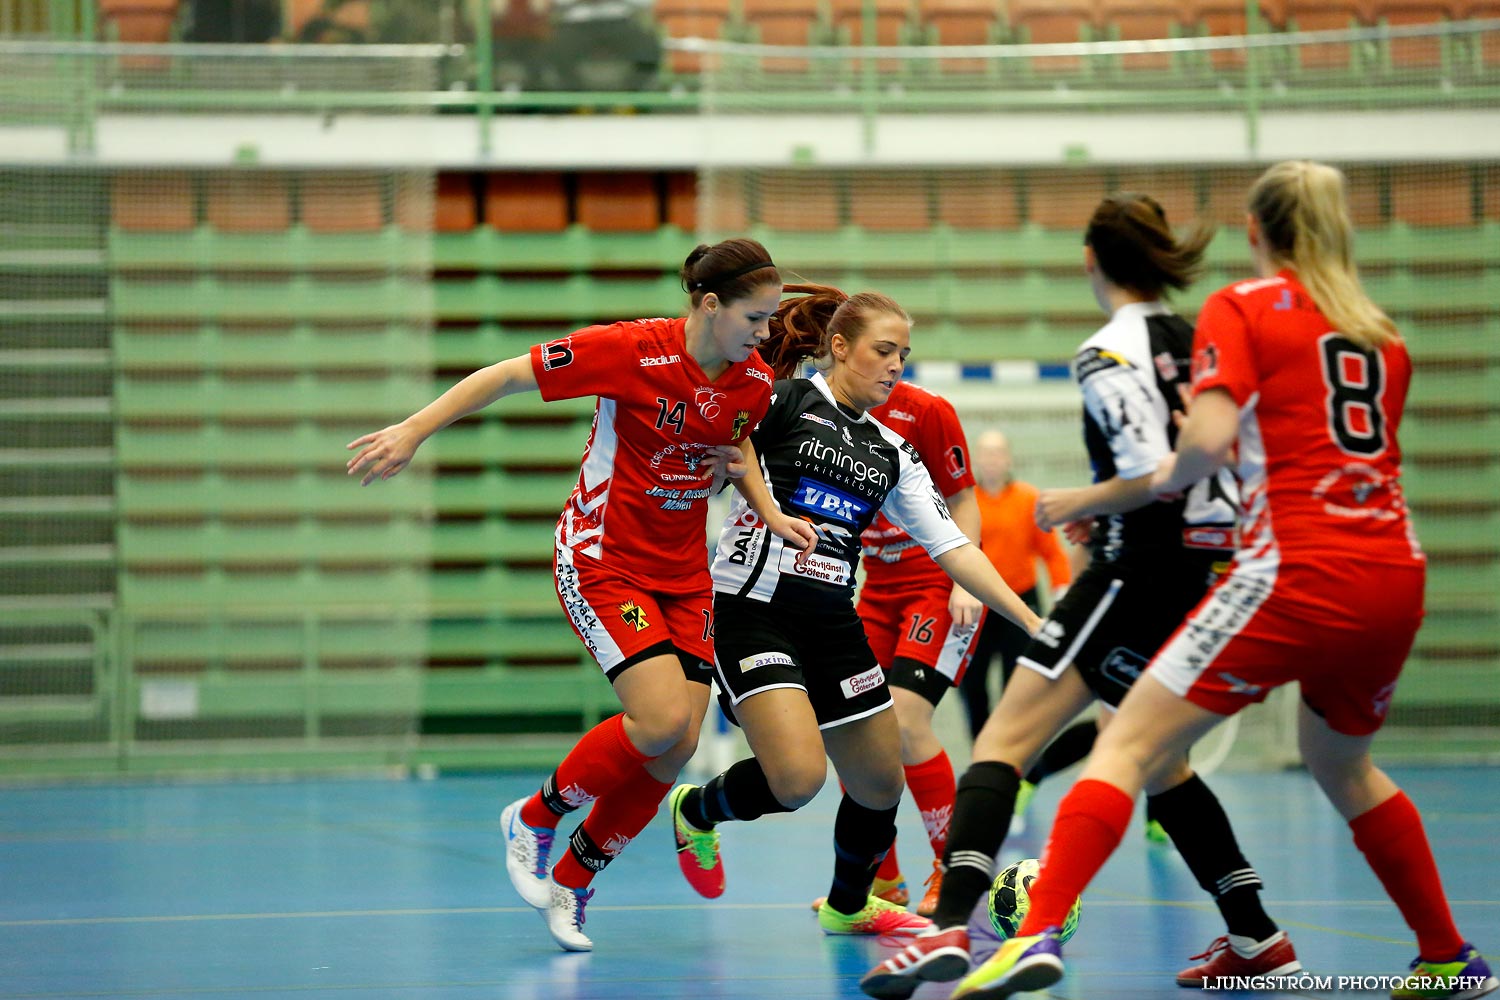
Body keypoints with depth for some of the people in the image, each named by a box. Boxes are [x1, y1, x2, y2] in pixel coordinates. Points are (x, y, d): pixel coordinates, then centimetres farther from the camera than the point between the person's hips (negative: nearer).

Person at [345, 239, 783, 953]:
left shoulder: (756, 382, -3)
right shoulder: (631, 351, -20)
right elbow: (504, 377, -14)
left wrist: (742, 462, -4)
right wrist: (413, 431, -16)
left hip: (684, 573, 6)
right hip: (602, 563, -6)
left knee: (676, 748, -4)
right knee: (662, 720, -21)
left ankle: (572, 881, 17)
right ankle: (534, 819, 5)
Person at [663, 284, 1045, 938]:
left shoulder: (891, 453, 13)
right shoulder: (781, 400, -3)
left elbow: (953, 548, 9)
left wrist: (1030, 621, 0)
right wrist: (771, 510, -7)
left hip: (833, 625, 7)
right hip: (752, 609, -7)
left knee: (881, 788, 10)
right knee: (798, 779, -23)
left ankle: (849, 906, 39)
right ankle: (696, 811, 9)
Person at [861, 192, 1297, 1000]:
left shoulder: (1109, 354, -12)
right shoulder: (1198, 342, 11)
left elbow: (1153, 476, -22)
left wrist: (1072, 504, -5)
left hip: (1140, 571, -8)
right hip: (1200, 571, 9)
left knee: (1004, 740, -12)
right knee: (1156, 763, 23)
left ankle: (949, 928, -29)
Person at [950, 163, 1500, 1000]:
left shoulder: (1242, 308, 2)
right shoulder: (1381, 332, 18)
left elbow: (1211, 437, -13)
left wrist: (1167, 477, 7)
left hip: (1301, 573, -6)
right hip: (1397, 577, 6)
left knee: (1128, 747, -6)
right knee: (1341, 765, 30)